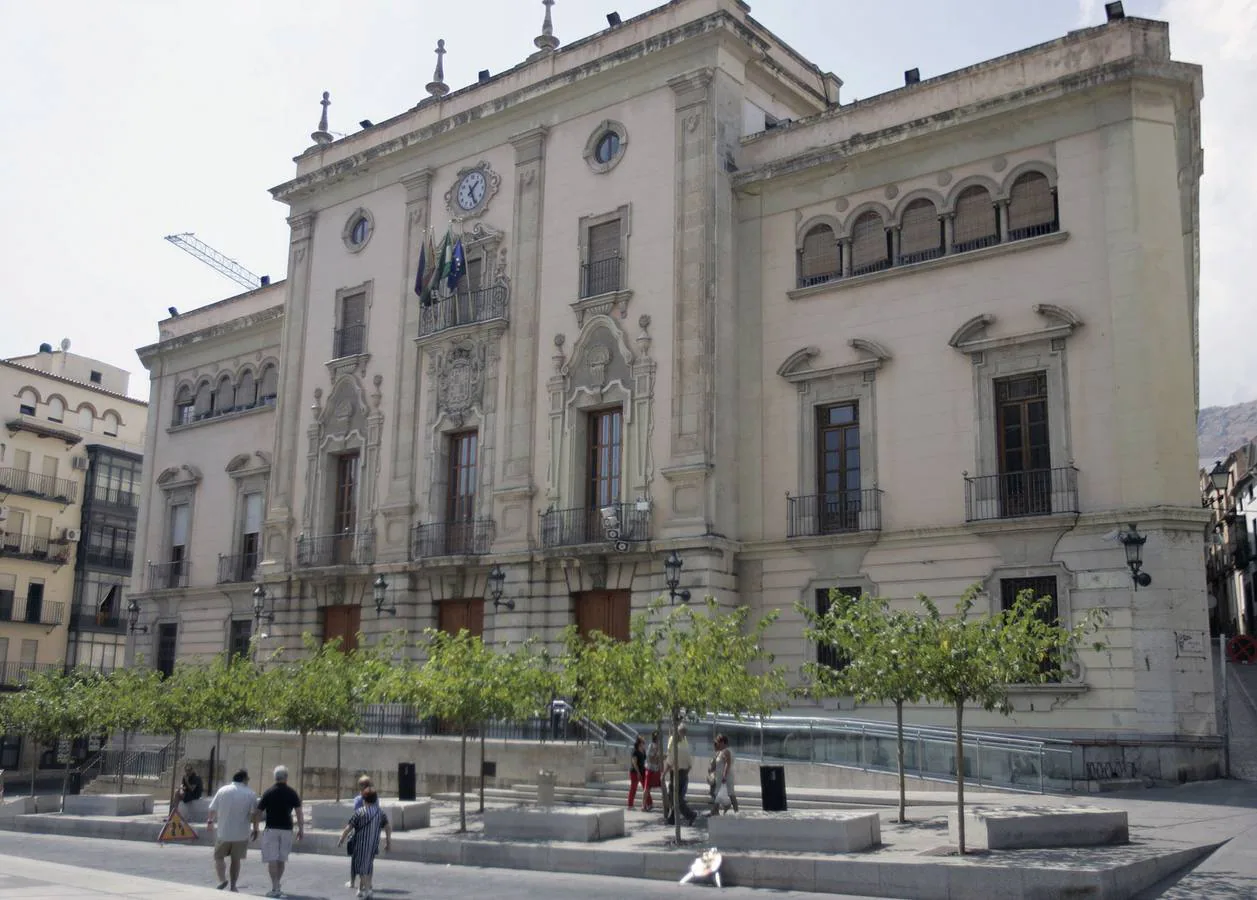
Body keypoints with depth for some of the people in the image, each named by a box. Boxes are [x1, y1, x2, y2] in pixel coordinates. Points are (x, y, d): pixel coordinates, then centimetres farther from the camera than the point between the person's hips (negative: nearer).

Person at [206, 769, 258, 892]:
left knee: (219, 857, 13)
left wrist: (210, 820, 22)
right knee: (236, 860, 12)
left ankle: (222, 879, -7)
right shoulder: (250, 794, -5)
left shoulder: (223, 790, -1)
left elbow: (213, 809, 4)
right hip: (241, 834, 0)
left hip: (223, 832, 0)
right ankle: (233, 886, 14)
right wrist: (255, 830, 2)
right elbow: (254, 814, -9)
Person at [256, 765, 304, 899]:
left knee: (272, 859, -2)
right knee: (281, 859, 14)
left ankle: (275, 888, -9)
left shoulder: (268, 792, -4)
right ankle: (277, 886, 21)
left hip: (271, 829, -2)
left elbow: (259, 811, -2)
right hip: (286, 829, 2)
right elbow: (299, 812, -3)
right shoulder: (292, 793, 0)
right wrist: (301, 829, 3)